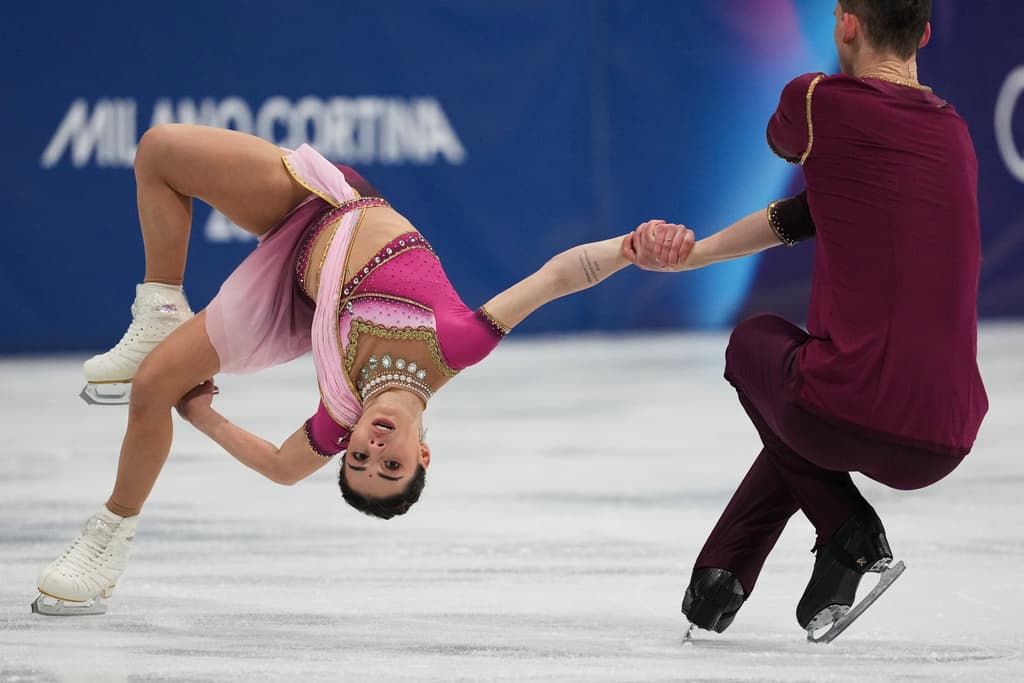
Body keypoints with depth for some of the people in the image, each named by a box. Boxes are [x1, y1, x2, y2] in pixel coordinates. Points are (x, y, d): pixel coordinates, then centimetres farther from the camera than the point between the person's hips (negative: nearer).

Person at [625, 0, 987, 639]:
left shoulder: (821, 102, -5)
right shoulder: (957, 136, 15)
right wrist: (691, 254, 22)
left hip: (847, 415, -5)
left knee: (755, 341, 31)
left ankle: (847, 531, 17)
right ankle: (721, 578, 37)